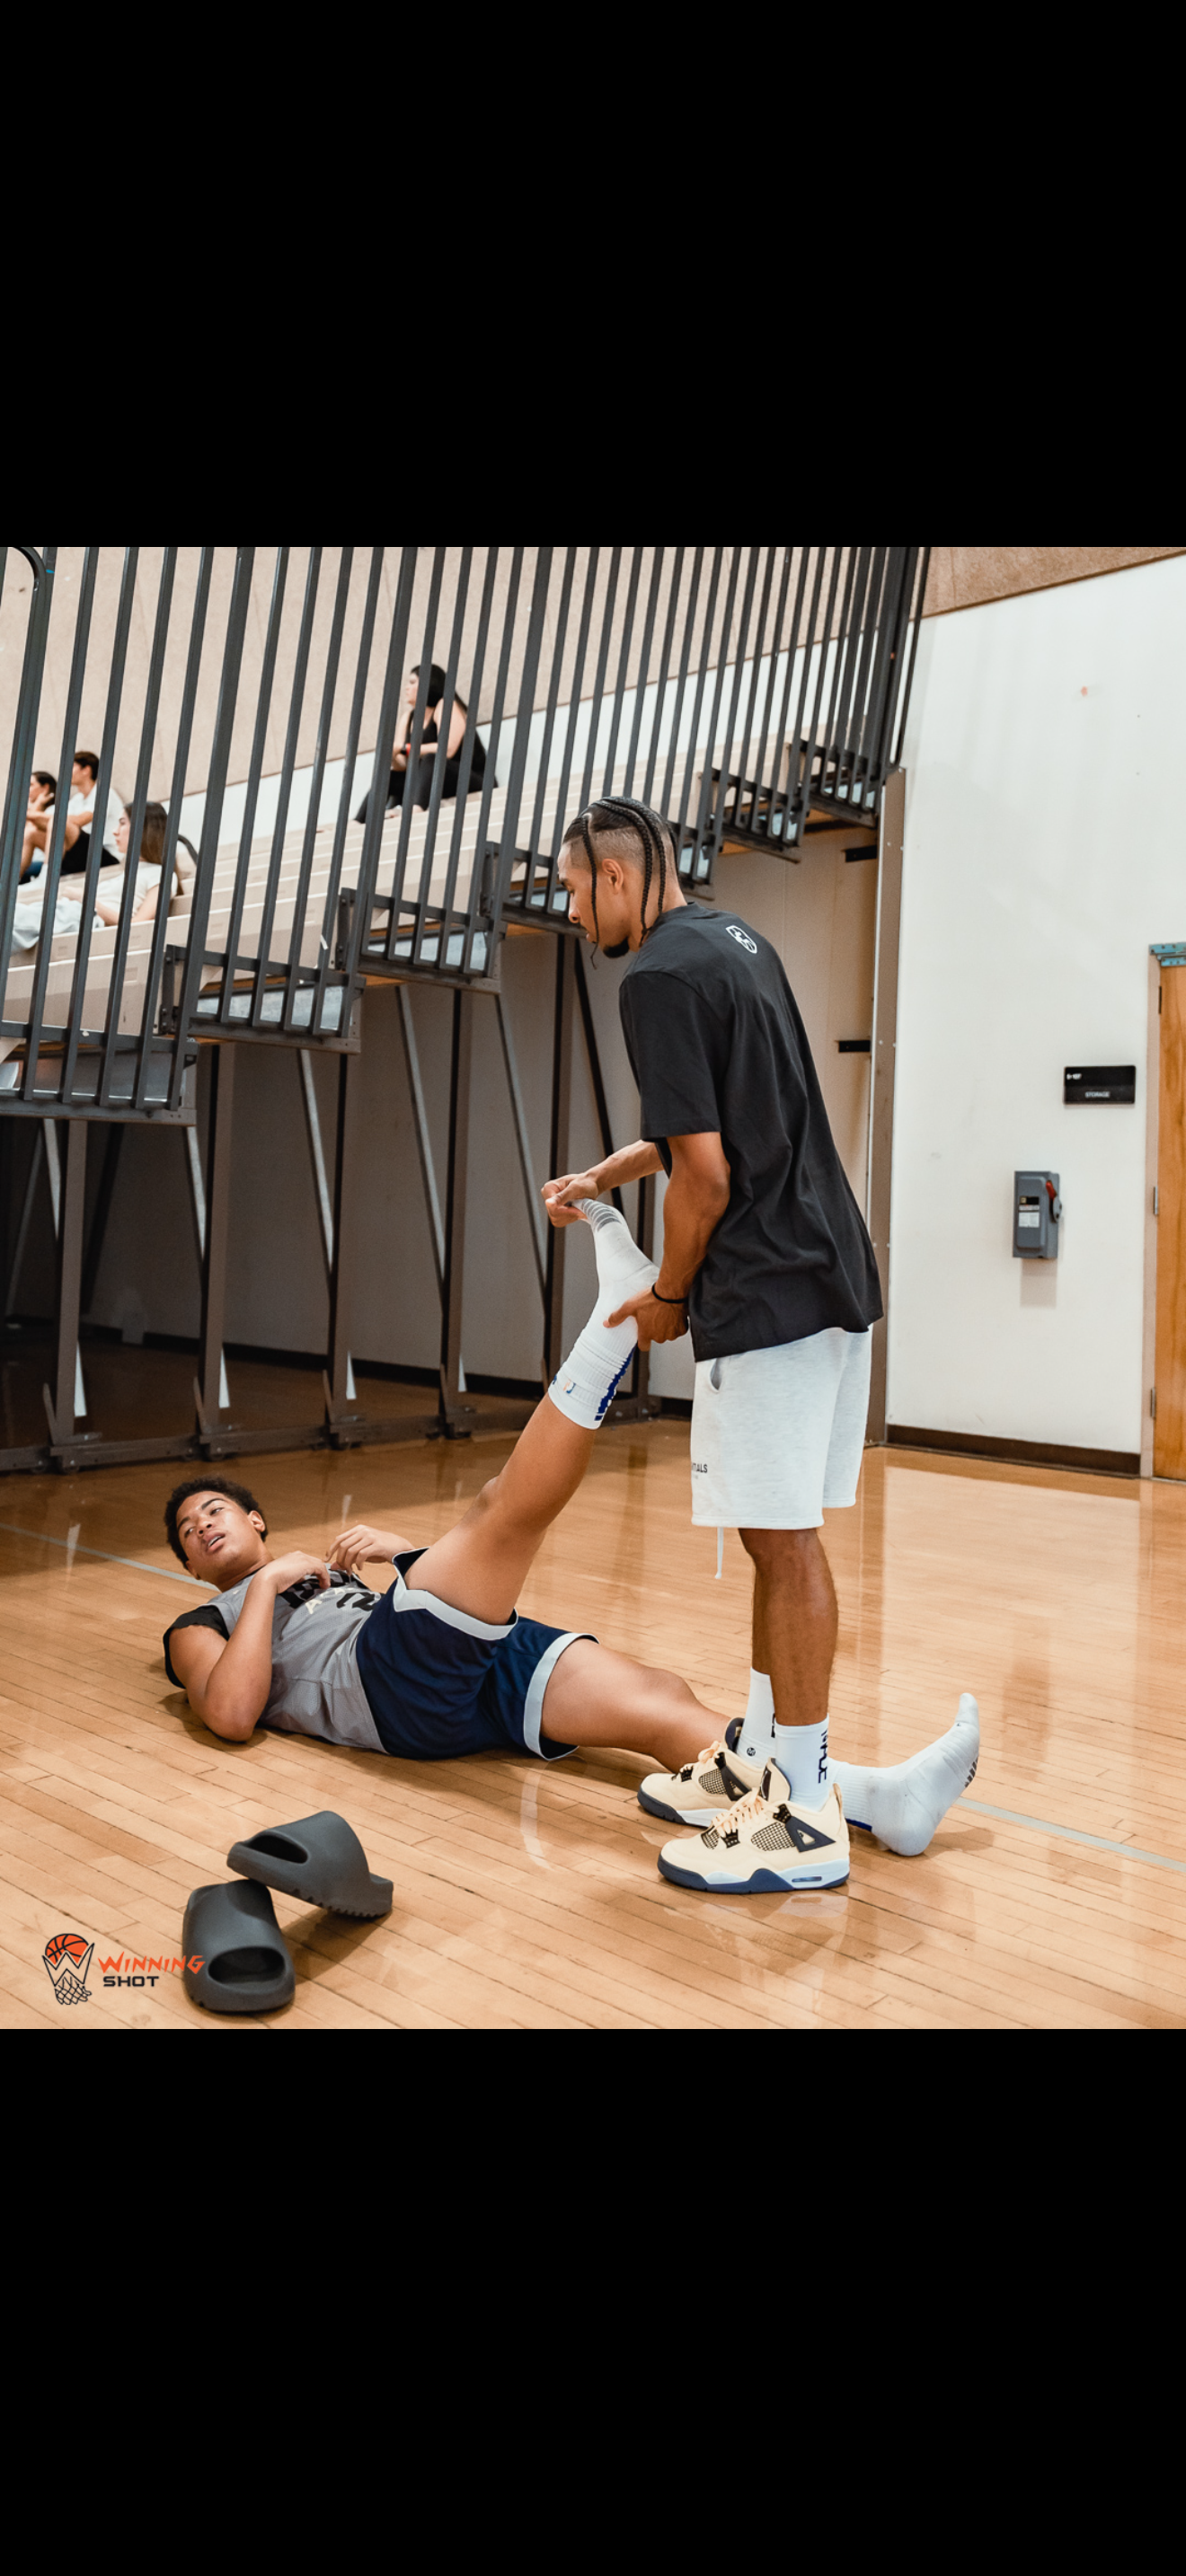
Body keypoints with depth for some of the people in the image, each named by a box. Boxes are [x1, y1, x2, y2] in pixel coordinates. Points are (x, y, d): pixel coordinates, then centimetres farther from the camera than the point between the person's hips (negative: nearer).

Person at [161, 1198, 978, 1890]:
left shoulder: (331, 1569, 39)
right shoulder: (204, 1626, 25)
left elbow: (474, 1589, 26)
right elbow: (232, 1714, -1)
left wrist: (404, 1551, 11)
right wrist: (269, 1583, 4)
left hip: (481, 1664, 5)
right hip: (393, 1678, -5)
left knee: (658, 1698, -21)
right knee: (509, 1503, -25)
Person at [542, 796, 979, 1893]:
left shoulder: (661, 976, -13)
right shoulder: (738, 942, 17)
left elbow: (707, 1172, -18)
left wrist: (668, 1295, -3)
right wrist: (602, 1178, 30)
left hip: (768, 1295, -10)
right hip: (833, 1274, 10)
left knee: (784, 1541, -3)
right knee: (780, 1535, 15)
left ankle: (805, 1810, 7)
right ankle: (763, 1752, 27)